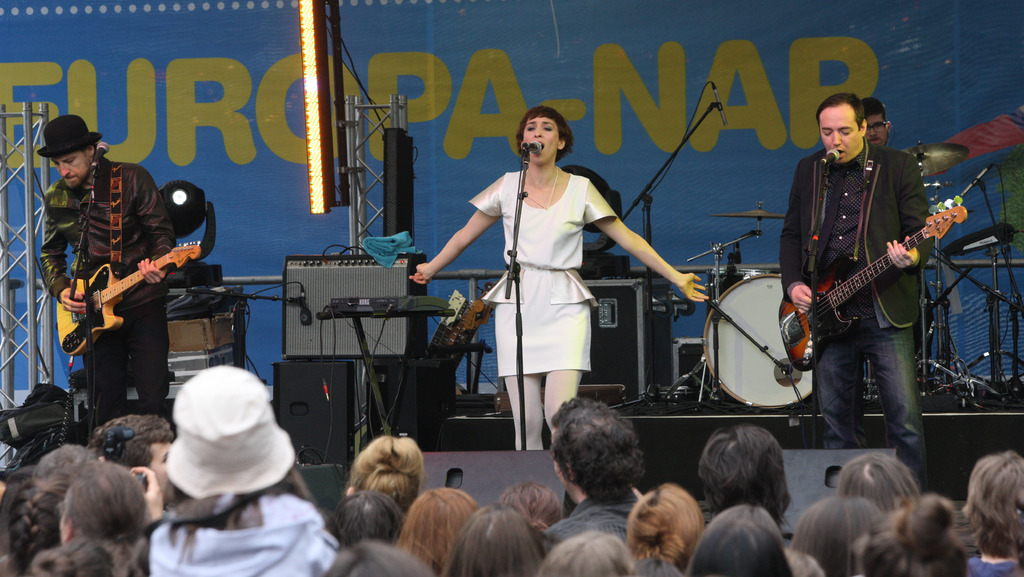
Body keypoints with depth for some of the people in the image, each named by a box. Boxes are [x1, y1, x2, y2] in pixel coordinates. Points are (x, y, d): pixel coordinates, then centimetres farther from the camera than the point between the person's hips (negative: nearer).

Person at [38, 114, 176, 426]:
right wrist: (61, 289, 1)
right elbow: (50, 252, 19)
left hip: (142, 304, -3)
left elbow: (162, 233, -4)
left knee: (153, 398, -10)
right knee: (107, 405, 2)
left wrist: (157, 265, -24)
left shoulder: (132, 179, -5)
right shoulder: (56, 198, 8)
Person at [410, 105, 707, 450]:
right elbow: (465, 236, 22)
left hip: (564, 306, -1)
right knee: (526, 421, -4)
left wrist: (675, 277, 1)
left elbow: (629, 240, 5)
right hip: (517, 305, 2)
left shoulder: (580, 190, 4)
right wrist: (430, 268, 29)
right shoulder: (507, 187, 8)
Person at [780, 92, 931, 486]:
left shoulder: (897, 166, 1)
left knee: (904, 420, -8)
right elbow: (791, 234, 19)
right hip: (828, 316, 4)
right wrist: (793, 284, 3)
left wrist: (912, 256, -23)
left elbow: (920, 229, -1)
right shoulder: (809, 171, 13)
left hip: (885, 313, -4)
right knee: (838, 421, 6)